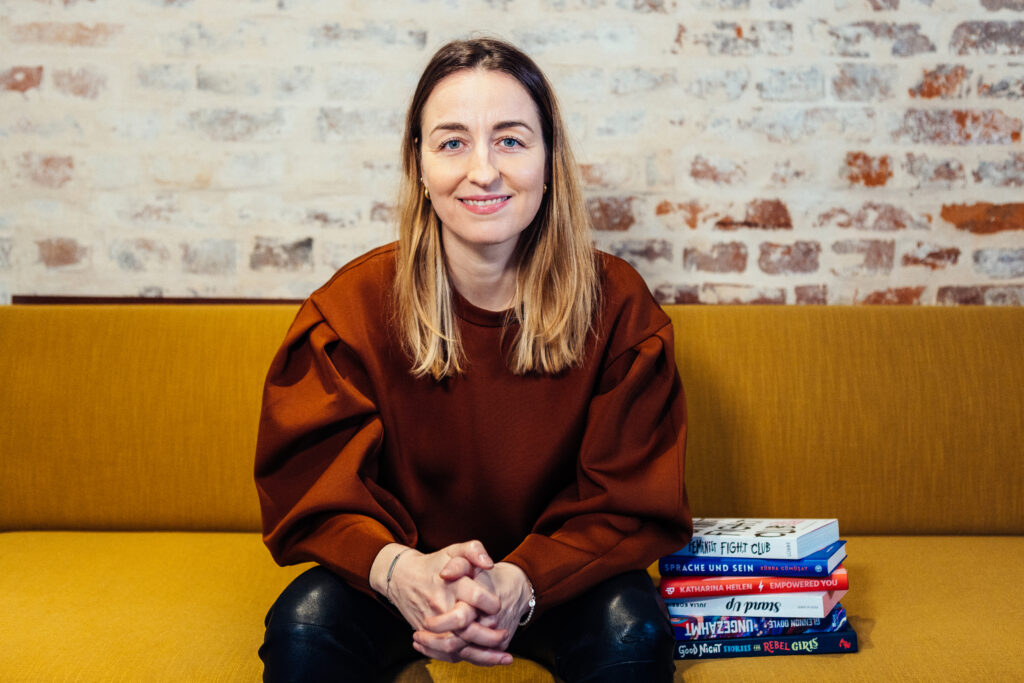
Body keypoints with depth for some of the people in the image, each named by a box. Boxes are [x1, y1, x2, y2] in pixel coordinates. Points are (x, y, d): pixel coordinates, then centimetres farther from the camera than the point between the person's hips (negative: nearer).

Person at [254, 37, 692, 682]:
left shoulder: (617, 306, -12)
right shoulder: (352, 306, -11)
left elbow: (633, 502, -13)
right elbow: (309, 482, -11)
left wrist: (521, 582, -33)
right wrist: (397, 569, -34)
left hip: (554, 579, 0)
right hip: (403, 574, 1)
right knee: (305, 626, -26)